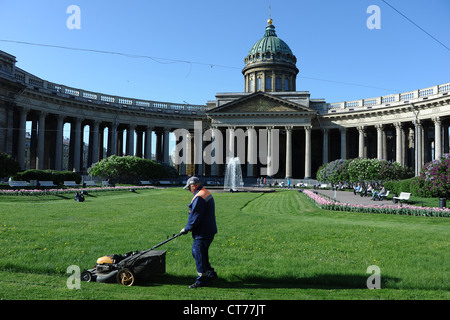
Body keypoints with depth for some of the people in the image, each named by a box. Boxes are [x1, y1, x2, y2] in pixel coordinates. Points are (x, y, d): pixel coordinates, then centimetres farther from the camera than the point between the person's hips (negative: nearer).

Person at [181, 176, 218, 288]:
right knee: (196, 252, 19)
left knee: (198, 253, -2)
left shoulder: (199, 197, -20)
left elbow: (195, 217, -20)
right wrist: (189, 227, 18)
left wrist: (186, 229, -7)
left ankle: (202, 280, 7)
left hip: (203, 232, -11)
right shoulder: (206, 193, 14)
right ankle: (210, 273, 29)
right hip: (208, 230, 11)